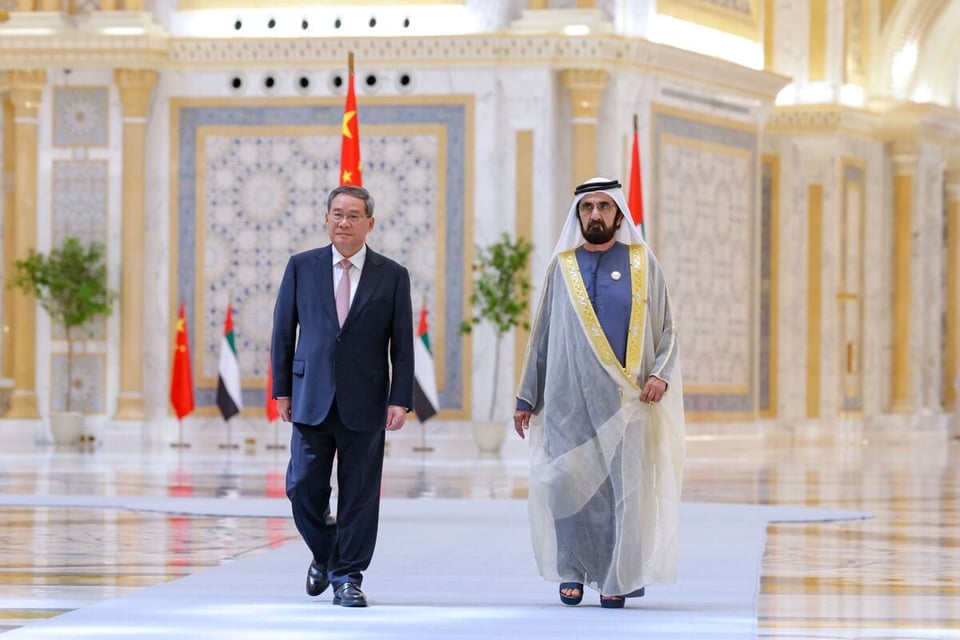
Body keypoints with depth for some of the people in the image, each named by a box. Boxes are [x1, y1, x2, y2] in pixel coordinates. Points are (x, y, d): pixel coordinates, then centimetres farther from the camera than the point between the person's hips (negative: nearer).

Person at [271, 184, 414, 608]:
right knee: (303, 488, 1)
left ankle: (347, 577, 11)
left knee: (359, 494, 1)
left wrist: (400, 399, -6)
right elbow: (283, 332, 8)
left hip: (364, 404, -1)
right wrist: (282, 390, 3)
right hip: (311, 398, 1)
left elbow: (402, 345, 2)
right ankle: (325, 554, 27)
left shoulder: (392, 276, 3)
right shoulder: (302, 267, 6)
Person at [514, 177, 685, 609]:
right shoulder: (561, 266, 9)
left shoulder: (643, 264, 6)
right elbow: (541, 336, 12)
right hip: (569, 398, 1)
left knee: (625, 486, -2)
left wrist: (661, 374, -11)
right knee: (566, 483, -5)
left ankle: (617, 580, 6)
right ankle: (573, 571, 10)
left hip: (625, 397, -1)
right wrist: (526, 398, 10)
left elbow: (666, 330, 7)